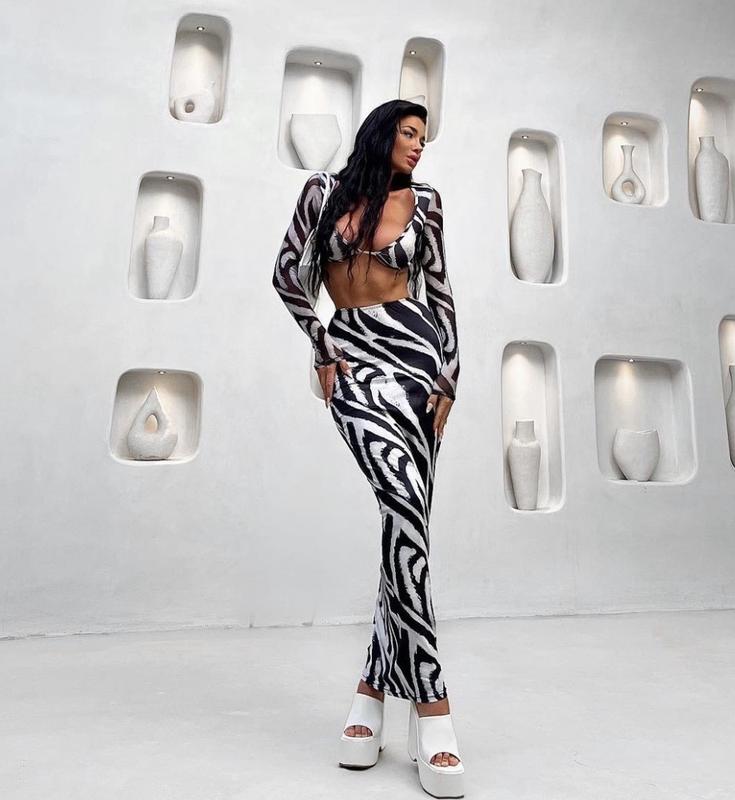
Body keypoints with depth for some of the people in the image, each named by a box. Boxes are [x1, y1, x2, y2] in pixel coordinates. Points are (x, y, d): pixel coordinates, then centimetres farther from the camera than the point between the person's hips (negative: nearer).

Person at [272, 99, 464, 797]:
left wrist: (448, 378, 1)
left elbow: (439, 290, 11)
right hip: (355, 359, -2)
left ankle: (376, 685, 13)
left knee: (406, 518, -2)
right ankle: (430, 700, -12)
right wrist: (323, 351, 3)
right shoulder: (325, 190, 9)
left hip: (417, 348, 3)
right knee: (405, 505, -22)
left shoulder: (423, 201, 14)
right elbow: (286, 273, 9)